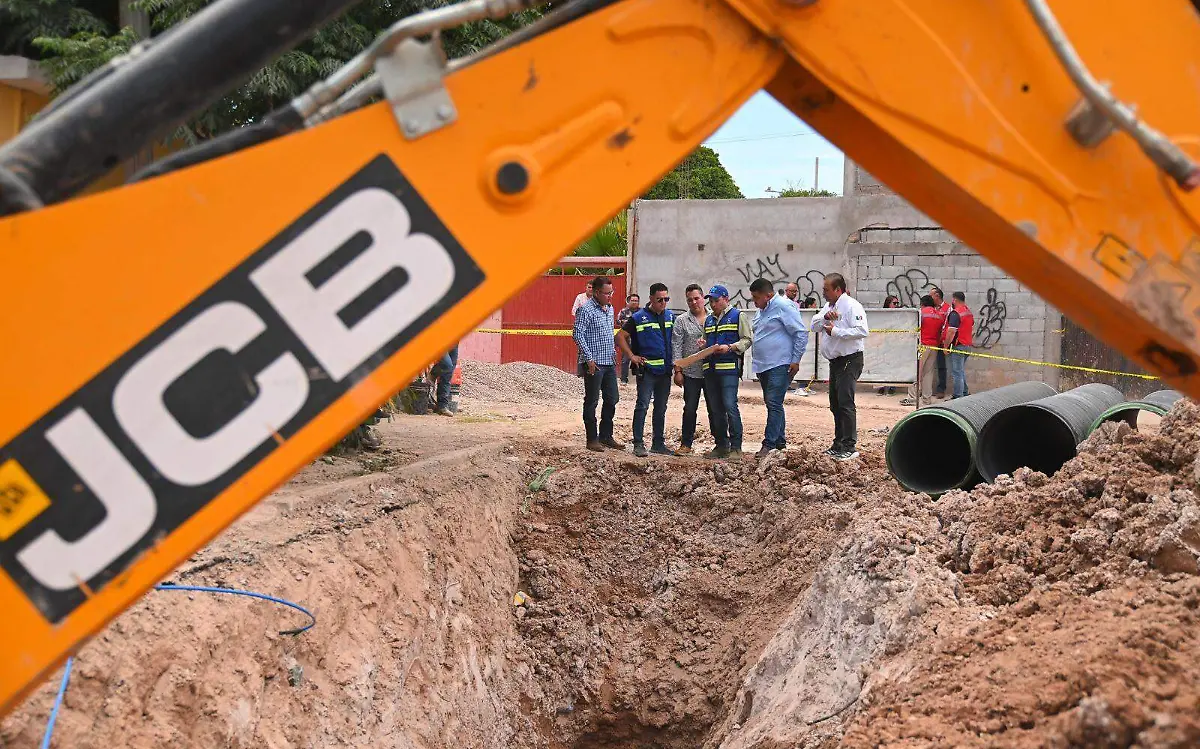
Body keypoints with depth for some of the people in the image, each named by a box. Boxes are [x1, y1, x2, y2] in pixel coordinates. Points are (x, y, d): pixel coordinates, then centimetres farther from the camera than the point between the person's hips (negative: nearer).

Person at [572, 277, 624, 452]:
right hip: (593, 364, -8)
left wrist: (612, 352, 17)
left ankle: (606, 436, 22)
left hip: (609, 362, 8)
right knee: (591, 402, 1)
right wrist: (589, 359, -18)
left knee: (612, 399, 11)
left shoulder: (609, 309, 12)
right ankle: (592, 439, 7)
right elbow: (578, 334, -15)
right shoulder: (586, 309, -12)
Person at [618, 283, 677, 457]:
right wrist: (632, 356, -11)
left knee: (661, 408, 11)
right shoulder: (638, 318, -6)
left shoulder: (670, 316, 10)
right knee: (642, 406, -8)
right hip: (647, 369, -5)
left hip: (665, 370, 6)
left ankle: (659, 444, 19)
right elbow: (620, 336, -5)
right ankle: (638, 444, -5)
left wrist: (674, 360, 9)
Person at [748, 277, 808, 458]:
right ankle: (780, 440, 23)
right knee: (771, 403, 14)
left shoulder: (783, 306, -12)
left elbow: (801, 333, -13)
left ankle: (769, 443, -11)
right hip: (763, 366, 10)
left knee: (774, 403, -11)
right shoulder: (761, 311, 16)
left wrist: (795, 360, -14)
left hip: (780, 366, -10)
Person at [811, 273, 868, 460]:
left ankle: (849, 446, -11)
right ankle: (839, 444, 22)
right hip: (835, 361, 10)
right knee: (835, 403, 14)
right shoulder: (828, 306, 16)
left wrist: (835, 331, -20)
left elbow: (862, 331, -23)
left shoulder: (851, 305, -12)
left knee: (845, 402, -13)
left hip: (849, 360, -10)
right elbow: (814, 326, 11)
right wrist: (825, 317, -9)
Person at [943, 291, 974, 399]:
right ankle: (965, 393, 26)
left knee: (957, 372, -4)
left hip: (958, 345, -9)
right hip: (967, 345, 9)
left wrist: (946, 345, -14)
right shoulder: (969, 312, 13)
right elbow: (972, 329, 22)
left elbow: (951, 332, -22)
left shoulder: (955, 313, -17)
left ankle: (958, 396, -3)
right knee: (961, 371, 21)